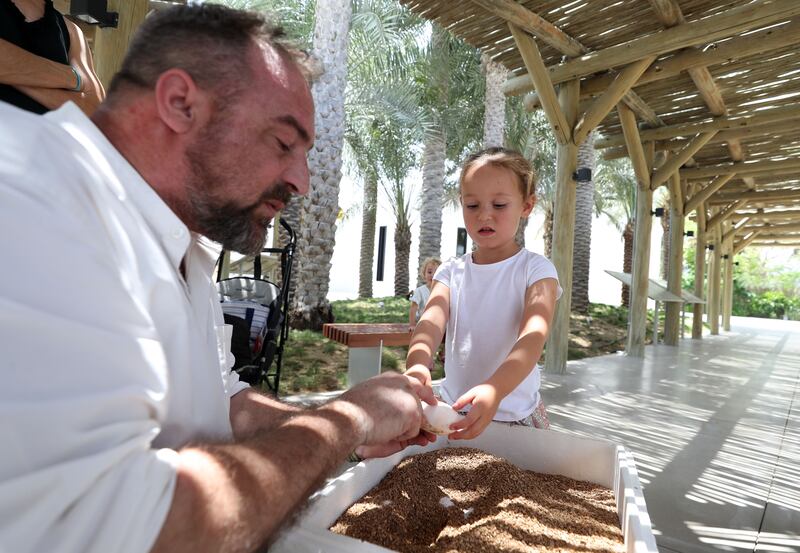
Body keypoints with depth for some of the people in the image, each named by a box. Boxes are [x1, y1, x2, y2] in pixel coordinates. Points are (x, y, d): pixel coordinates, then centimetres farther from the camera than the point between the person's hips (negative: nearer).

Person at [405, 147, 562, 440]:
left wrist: (494, 389, -44)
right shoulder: (452, 271, 0)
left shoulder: (536, 270, -9)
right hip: (454, 412, 3)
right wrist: (417, 365, -40)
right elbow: (431, 321, -17)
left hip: (516, 414, -2)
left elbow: (534, 335, -25)